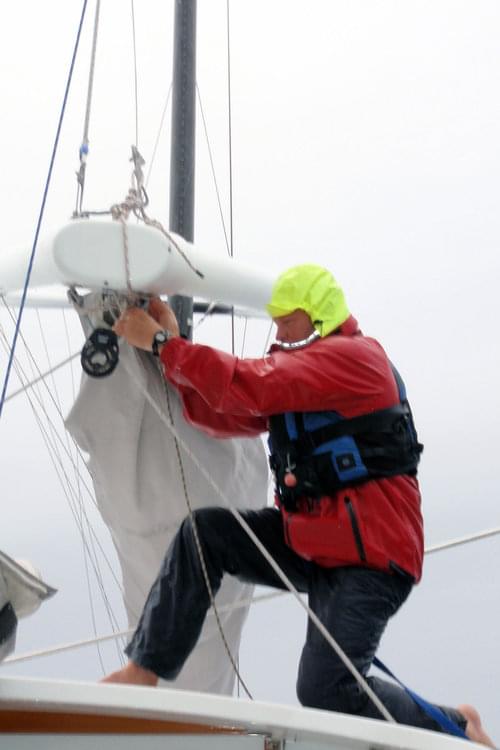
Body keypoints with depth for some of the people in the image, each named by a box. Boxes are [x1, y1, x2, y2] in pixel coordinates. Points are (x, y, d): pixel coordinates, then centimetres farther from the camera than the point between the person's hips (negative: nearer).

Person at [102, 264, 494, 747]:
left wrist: (163, 343, -17)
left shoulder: (352, 355, -15)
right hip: (310, 543, 9)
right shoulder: (297, 367, 15)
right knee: (203, 532, -4)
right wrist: (169, 346, -3)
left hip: (370, 556, -9)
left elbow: (247, 386, -24)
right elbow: (223, 417, 6)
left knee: (324, 691, -14)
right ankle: (144, 670, 0)